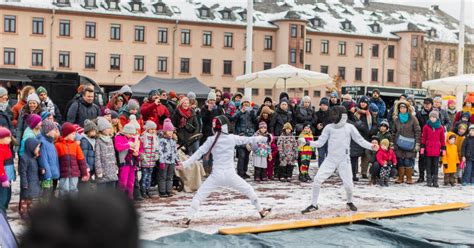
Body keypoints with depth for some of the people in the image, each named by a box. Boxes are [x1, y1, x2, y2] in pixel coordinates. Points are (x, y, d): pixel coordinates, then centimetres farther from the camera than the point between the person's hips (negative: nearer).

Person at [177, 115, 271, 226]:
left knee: (199, 196, 3)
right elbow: (249, 140, 7)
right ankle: (261, 210, 32)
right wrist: (265, 138, 19)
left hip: (216, 174, 0)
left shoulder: (211, 140, -3)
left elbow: (198, 153, -7)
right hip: (230, 174, 0)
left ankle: (187, 218, -11)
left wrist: (185, 164, -7)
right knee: (249, 190, 22)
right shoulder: (232, 138, -2)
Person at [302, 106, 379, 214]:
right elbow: (320, 142, -1)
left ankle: (349, 202, 28)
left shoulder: (349, 127, -4)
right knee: (317, 180, -11)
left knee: (348, 185, -4)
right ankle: (313, 205, 2)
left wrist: (371, 146, -20)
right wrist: (308, 142, -18)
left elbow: (360, 140, -3)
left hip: (344, 160, -1)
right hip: (330, 160, 1)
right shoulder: (329, 127, 0)